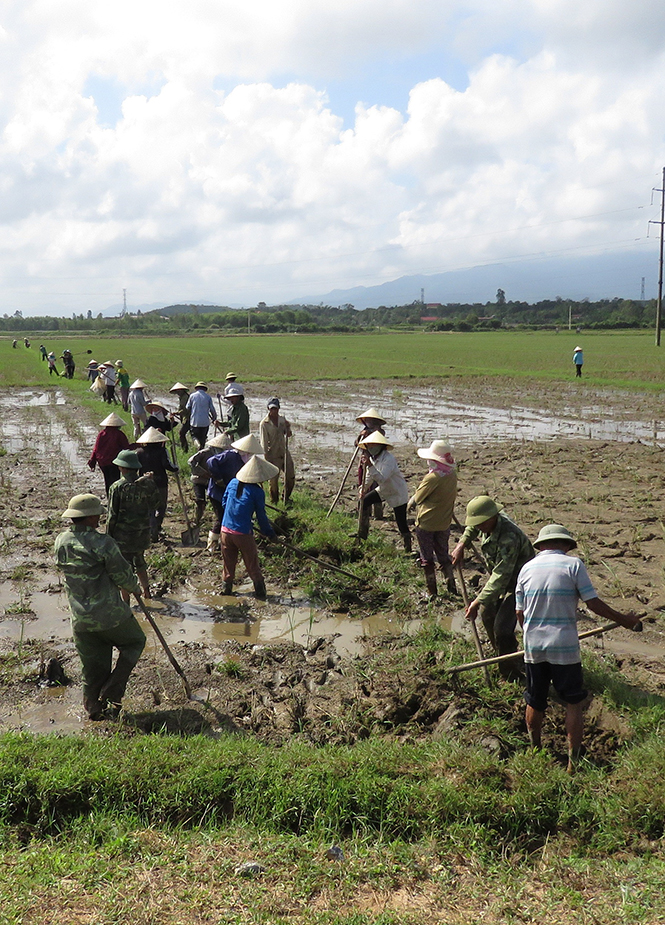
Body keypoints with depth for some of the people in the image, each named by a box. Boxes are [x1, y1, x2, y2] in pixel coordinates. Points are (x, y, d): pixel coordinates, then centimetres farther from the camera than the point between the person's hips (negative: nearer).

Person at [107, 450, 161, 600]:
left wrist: (109, 536, -1)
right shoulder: (148, 483, -5)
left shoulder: (117, 487, -15)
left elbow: (112, 515, -11)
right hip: (143, 533, 5)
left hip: (123, 534, -4)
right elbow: (155, 505, 9)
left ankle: (126, 601, 14)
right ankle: (146, 591, 34)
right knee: (140, 563, 26)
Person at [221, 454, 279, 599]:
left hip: (226, 530, 5)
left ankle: (227, 587, 29)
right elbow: (261, 516, -6)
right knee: (252, 565, 8)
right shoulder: (257, 492, -12)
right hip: (243, 533, -4)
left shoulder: (233, 483, 1)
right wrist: (269, 532, 8)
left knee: (229, 562, 20)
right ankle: (259, 591, 12)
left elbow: (224, 503, 12)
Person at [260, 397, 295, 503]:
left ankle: (286, 497, 31)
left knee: (291, 477, 11)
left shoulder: (282, 419, 4)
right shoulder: (264, 424, -12)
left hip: (284, 452, 5)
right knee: (274, 480, 1)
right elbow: (264, 442, -12)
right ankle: (274, 501, 18)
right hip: (273, 455, -5)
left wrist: (288, 429, -6)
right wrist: (267, 458, -14)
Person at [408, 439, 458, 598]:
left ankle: (432, 592, 13)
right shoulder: (452, 475, -3)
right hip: (444, 523, 6)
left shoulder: (432, 478, -24)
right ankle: (452, 588, 19)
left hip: (426, 523, -6)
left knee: (427, 559, 8)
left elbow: (418, 497, -13)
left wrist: (411, 501, 12)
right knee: (443, 557, 20)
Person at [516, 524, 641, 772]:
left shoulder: (527, 568, 4)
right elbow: (593, 603, -10)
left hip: (533, 647, 4)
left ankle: (535, 753, 32)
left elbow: (520, 612, 8)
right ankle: (573, 762, 12)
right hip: (564, 648, -4)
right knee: (574, 704, 9)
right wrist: (624, 620, 2)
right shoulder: (573, 564, -7)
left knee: (535, 703, 17)